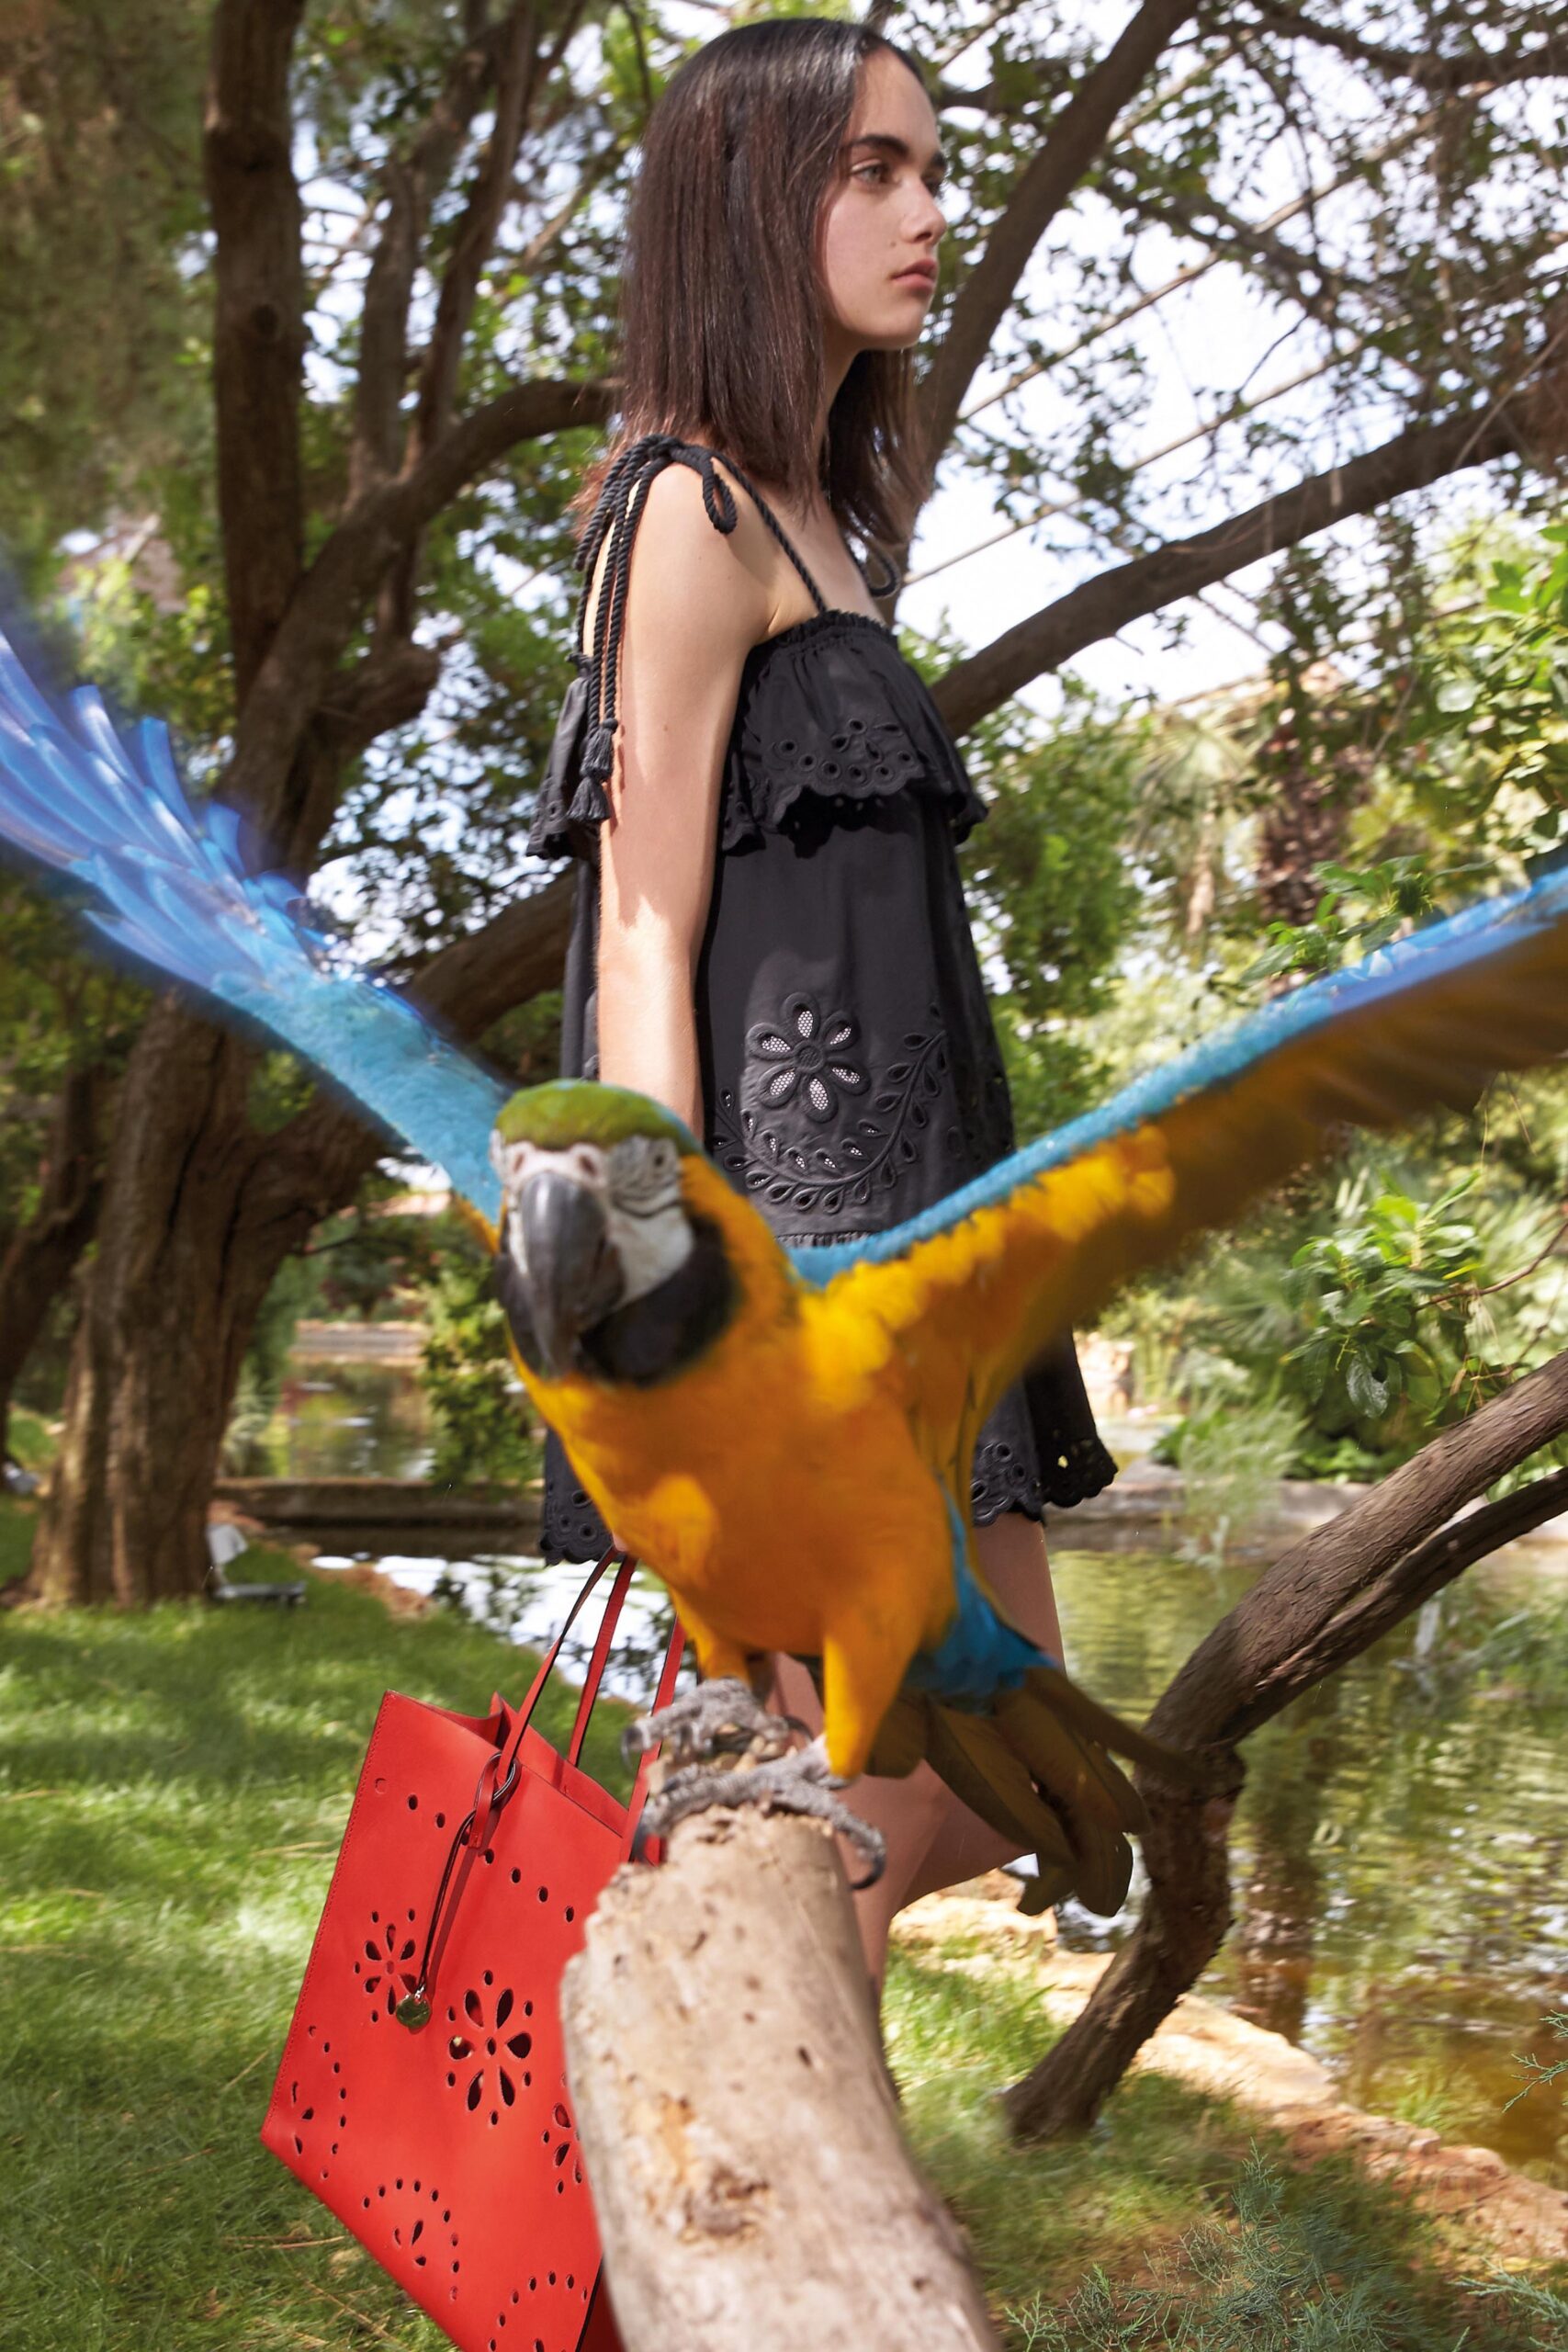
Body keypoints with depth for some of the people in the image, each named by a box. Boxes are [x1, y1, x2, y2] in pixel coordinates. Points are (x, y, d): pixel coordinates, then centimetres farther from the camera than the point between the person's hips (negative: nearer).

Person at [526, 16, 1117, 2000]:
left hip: (884, 1219, 10)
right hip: (776, 1243, -10)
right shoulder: (694, 511, -7)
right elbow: (643, 948, -14)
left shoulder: (810, 519, 21)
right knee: (842, 1841, -5)